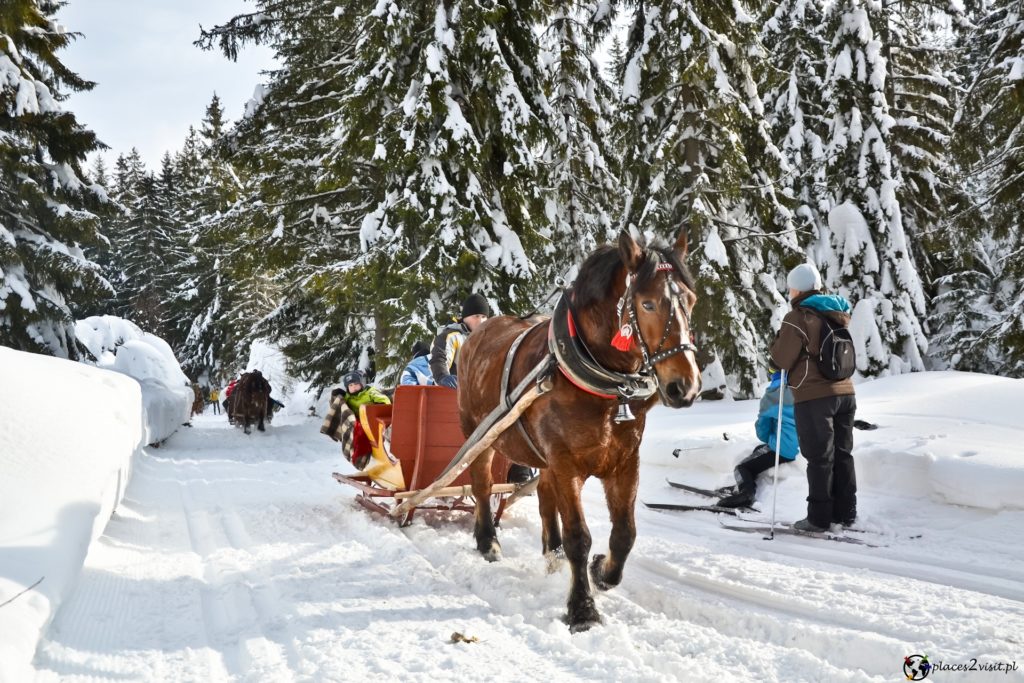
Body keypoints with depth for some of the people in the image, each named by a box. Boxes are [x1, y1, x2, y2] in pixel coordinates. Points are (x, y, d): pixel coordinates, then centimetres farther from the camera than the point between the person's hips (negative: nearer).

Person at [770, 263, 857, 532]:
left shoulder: (797, 318, -13)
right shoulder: (838, 314, 10)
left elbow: (782, 360, -9)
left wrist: (777, 341, 8)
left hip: (814, 397, -7)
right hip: (845, 393, 7)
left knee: (820, 458, -1)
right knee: (843, 454, 14)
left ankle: (819, 518, 5)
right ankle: (845, 514, 20)